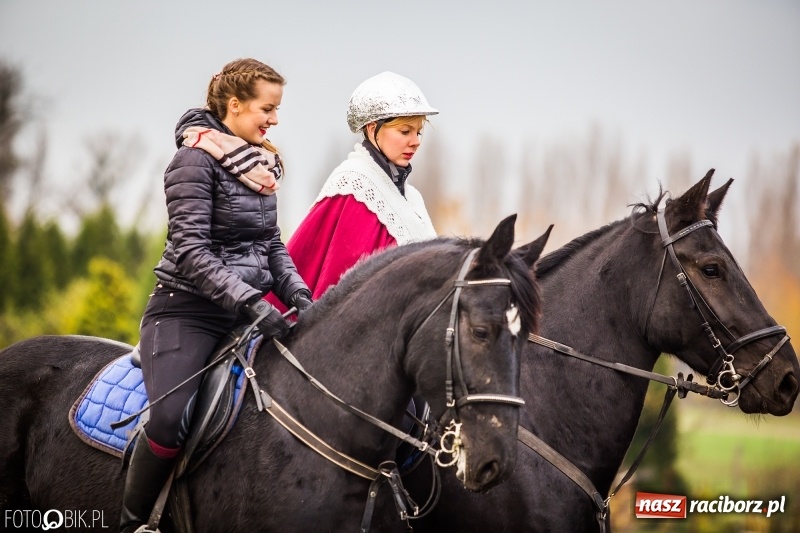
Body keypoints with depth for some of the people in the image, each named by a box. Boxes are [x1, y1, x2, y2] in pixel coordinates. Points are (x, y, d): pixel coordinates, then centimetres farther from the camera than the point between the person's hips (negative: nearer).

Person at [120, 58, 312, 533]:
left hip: (245, 312, 8)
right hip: (188, 311, -8)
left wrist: (298, 294, -1)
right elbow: (191, 251, -18)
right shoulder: (197, 159, -10)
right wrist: (251, 302, -26)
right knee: (171, 417, -30)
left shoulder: (262, 164, 13)